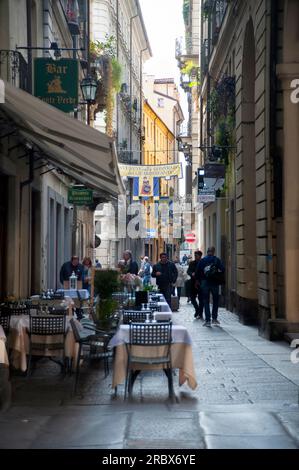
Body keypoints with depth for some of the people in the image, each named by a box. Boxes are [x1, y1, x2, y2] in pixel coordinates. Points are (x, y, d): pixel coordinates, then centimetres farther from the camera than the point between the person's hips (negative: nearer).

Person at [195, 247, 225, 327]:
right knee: (215, 300, 13)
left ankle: (207, 320, 0)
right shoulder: (217, 260, -2)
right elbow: (222, 270, -10)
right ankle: (214, 318, 9)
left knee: (206, 301, 5)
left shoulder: (202, 260, 2)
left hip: (205, 283, 1)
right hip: (215, 283, -1)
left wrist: (199, 281, 12)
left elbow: (197, 272, 1)